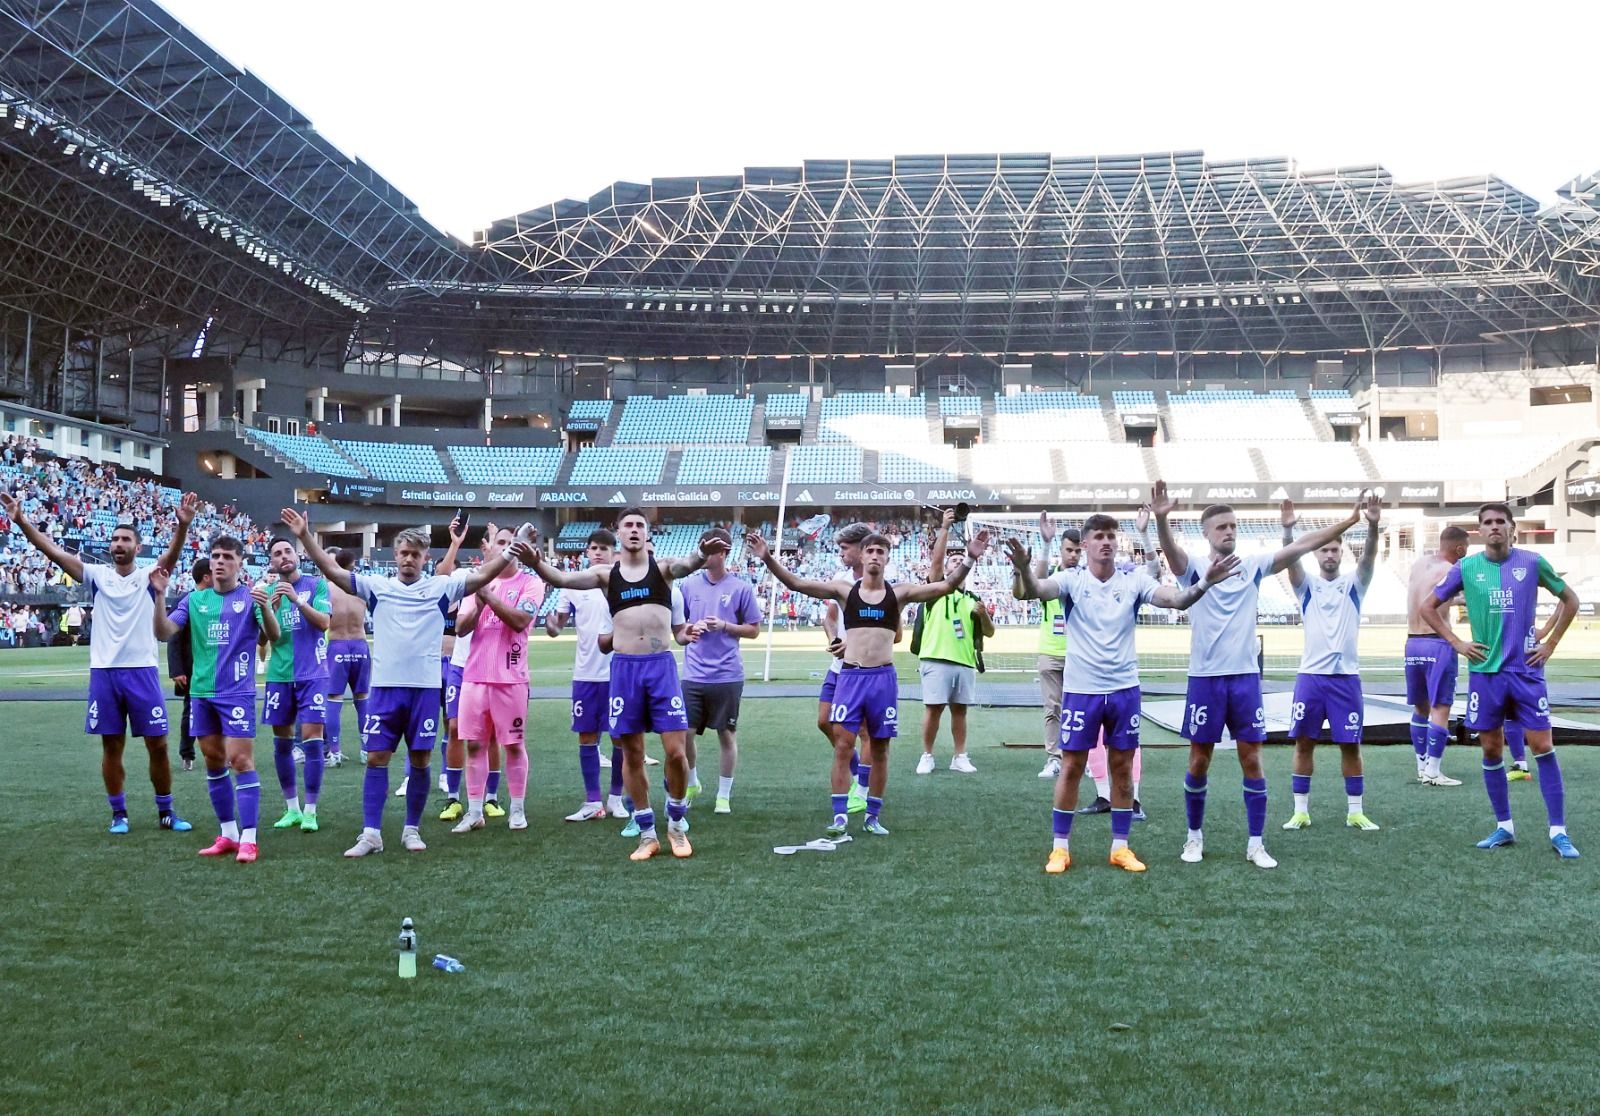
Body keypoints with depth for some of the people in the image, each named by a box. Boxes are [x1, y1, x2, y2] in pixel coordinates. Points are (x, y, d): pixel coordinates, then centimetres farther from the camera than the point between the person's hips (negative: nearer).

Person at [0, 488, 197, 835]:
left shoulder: (148, 577, 1)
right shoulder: (97, 576, 6)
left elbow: (172, 555, -18)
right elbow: (53, 551, -2)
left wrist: (183, 525, -37)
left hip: (142, 671, -2)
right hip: (104, 672, 2)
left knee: (157, 745, 2)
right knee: (111, 747, 8)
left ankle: (165, 812, 15)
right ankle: (119, 814, 19)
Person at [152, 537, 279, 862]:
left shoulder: (250, 597, -3)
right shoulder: (195, 600, 9)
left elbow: (274, 636, -14)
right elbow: (164, 632, 2)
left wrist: (265, 608, -34)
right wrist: (159, 597, -13)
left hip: (237, 692, -5)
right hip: (201, 691, 5)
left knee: (240, 759, -10)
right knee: (213, 761, 10)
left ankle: (248, 839, -8)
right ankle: (227, 834, 20)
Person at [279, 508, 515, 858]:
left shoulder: (441, 587, 3)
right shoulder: (377, 586, 5)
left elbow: (483, 576, -3)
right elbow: (332, 571, 0)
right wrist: (305, 536, -9)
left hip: (425, 687, -1)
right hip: (385, 686, 1)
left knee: (420, 760, 5)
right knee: (376, 758, 0)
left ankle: (412, 829, 19)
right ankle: (371, 833, 5)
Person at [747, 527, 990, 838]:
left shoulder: (899, 593, 3)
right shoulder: (844, 589, 3)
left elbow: (947, 586, -4)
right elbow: (797, 584, -4)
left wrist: (970, 559, -17)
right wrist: (768, 559, -16)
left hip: (883, 678, 1)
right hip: (850, 676, 0)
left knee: (879, 749, 7)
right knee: (842, 746, -4)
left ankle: (873, 816, 18)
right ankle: (840, 816, 2)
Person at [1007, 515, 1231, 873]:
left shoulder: (1134, 580, -1)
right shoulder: (1072, 578, -7)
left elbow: (1176, 600, -13)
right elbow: (1035, 591, -25)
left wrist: (1205, 583, -33)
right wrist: (1023, 570, -48)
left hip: (1124, 688, 2)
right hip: (1080, 689, -2)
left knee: (1123, 768, 8)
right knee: (1071, 767, 4)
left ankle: (1120, 846, 20)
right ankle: (1060, 847, 14)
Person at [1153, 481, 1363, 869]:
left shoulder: (1252, 566, 5)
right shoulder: (1194, 568, -3)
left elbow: (1300, 546, -2)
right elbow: (1171, 549, -24)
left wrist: (1349, 521, -11)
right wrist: (1161, 519, -46)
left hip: (1245, 677, 2)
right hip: (1205, 678, -2)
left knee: (1251, 760, 4)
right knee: (1199, 761, 6)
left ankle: (1256, 843, 12)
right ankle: (1195, 836, 21)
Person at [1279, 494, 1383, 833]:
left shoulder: (1354, 584, 6)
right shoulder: (1307, 586, 5)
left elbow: (1369, 557, -11)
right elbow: (1290, 560, -13)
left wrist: (1373, 526, -30)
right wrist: (1288, 530, -32)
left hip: (1346, 677, 0)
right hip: (1311, 675, 0)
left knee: (1350, 745, 5)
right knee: (1303, 742, 3)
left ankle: (1355, 812, 14)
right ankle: (1301, 811, 11)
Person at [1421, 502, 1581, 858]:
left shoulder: (1532, 563, -1)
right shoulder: (1466, 568, 1)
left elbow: (1569, 600, 12)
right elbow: (1429, 608, 11)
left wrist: (1550, 642, 5)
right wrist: (1456, 643, 2)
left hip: (1526, 670, -1)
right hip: (1485, 671, 1)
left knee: (1542, 746, -5)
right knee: (1491, 749, 6)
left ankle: (1558, 831, 2)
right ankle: (1504, 827, 17)